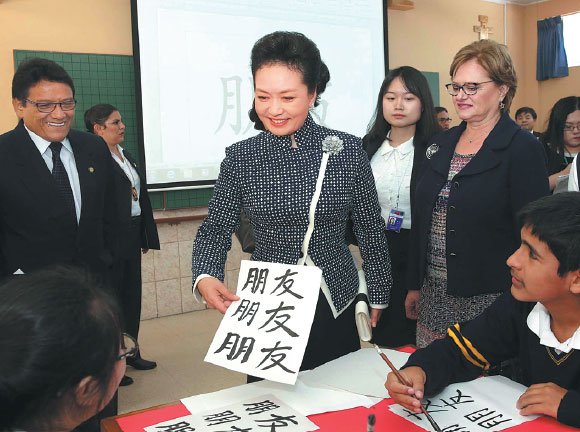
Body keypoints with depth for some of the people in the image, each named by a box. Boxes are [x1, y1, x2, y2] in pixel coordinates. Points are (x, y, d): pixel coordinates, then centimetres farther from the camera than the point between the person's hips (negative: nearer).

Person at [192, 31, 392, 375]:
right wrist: (206, 276, -20)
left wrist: (379, 294, 6)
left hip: (336, 307, 1)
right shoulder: (240, 159, -6)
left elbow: (371, 229, 1)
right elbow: (216, 229, -2)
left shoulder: (347, 150, -6)